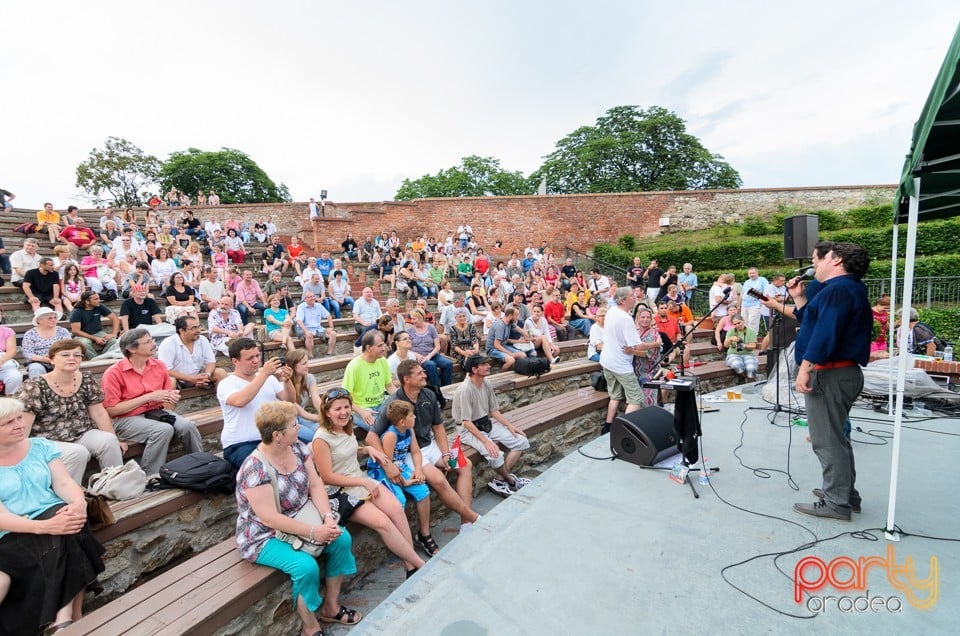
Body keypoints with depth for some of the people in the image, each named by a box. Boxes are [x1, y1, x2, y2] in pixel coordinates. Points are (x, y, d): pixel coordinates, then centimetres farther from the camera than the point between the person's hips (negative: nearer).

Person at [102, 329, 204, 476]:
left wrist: (172, 397, -7)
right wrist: (149, 397, -17)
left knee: (187, 426, -22)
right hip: (126, 419, -5)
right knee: (164, 429, -32)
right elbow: (111, 410, -13)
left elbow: (167, 394, 19)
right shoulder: (114, 373, -11)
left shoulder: (159, 366, 4)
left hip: (156, 412, 5)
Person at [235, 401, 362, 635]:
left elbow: (316, 485, -4)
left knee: (342, 538, -8)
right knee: (306, 566, -28)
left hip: (299, 521, 7)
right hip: (264, 537, -7)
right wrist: (313, 532, -27)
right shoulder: (256, 469, -28)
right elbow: (269, 518, -28)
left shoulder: (297, 447, -7)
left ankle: (331, 607, 11)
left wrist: (328, 516, -20)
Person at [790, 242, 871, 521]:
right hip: (842, 372, 11)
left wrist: (806, 366, -29)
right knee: (835, 436, 20)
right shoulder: (845, 288, 20)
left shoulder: (838, 289, -15)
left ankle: (836, 503, 5)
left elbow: (825, 332, -27)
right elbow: (813, 323, 24)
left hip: (829, 374, -11)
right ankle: (845, 493, 31)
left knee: (827, 440, -4)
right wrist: (799, 298, 17)